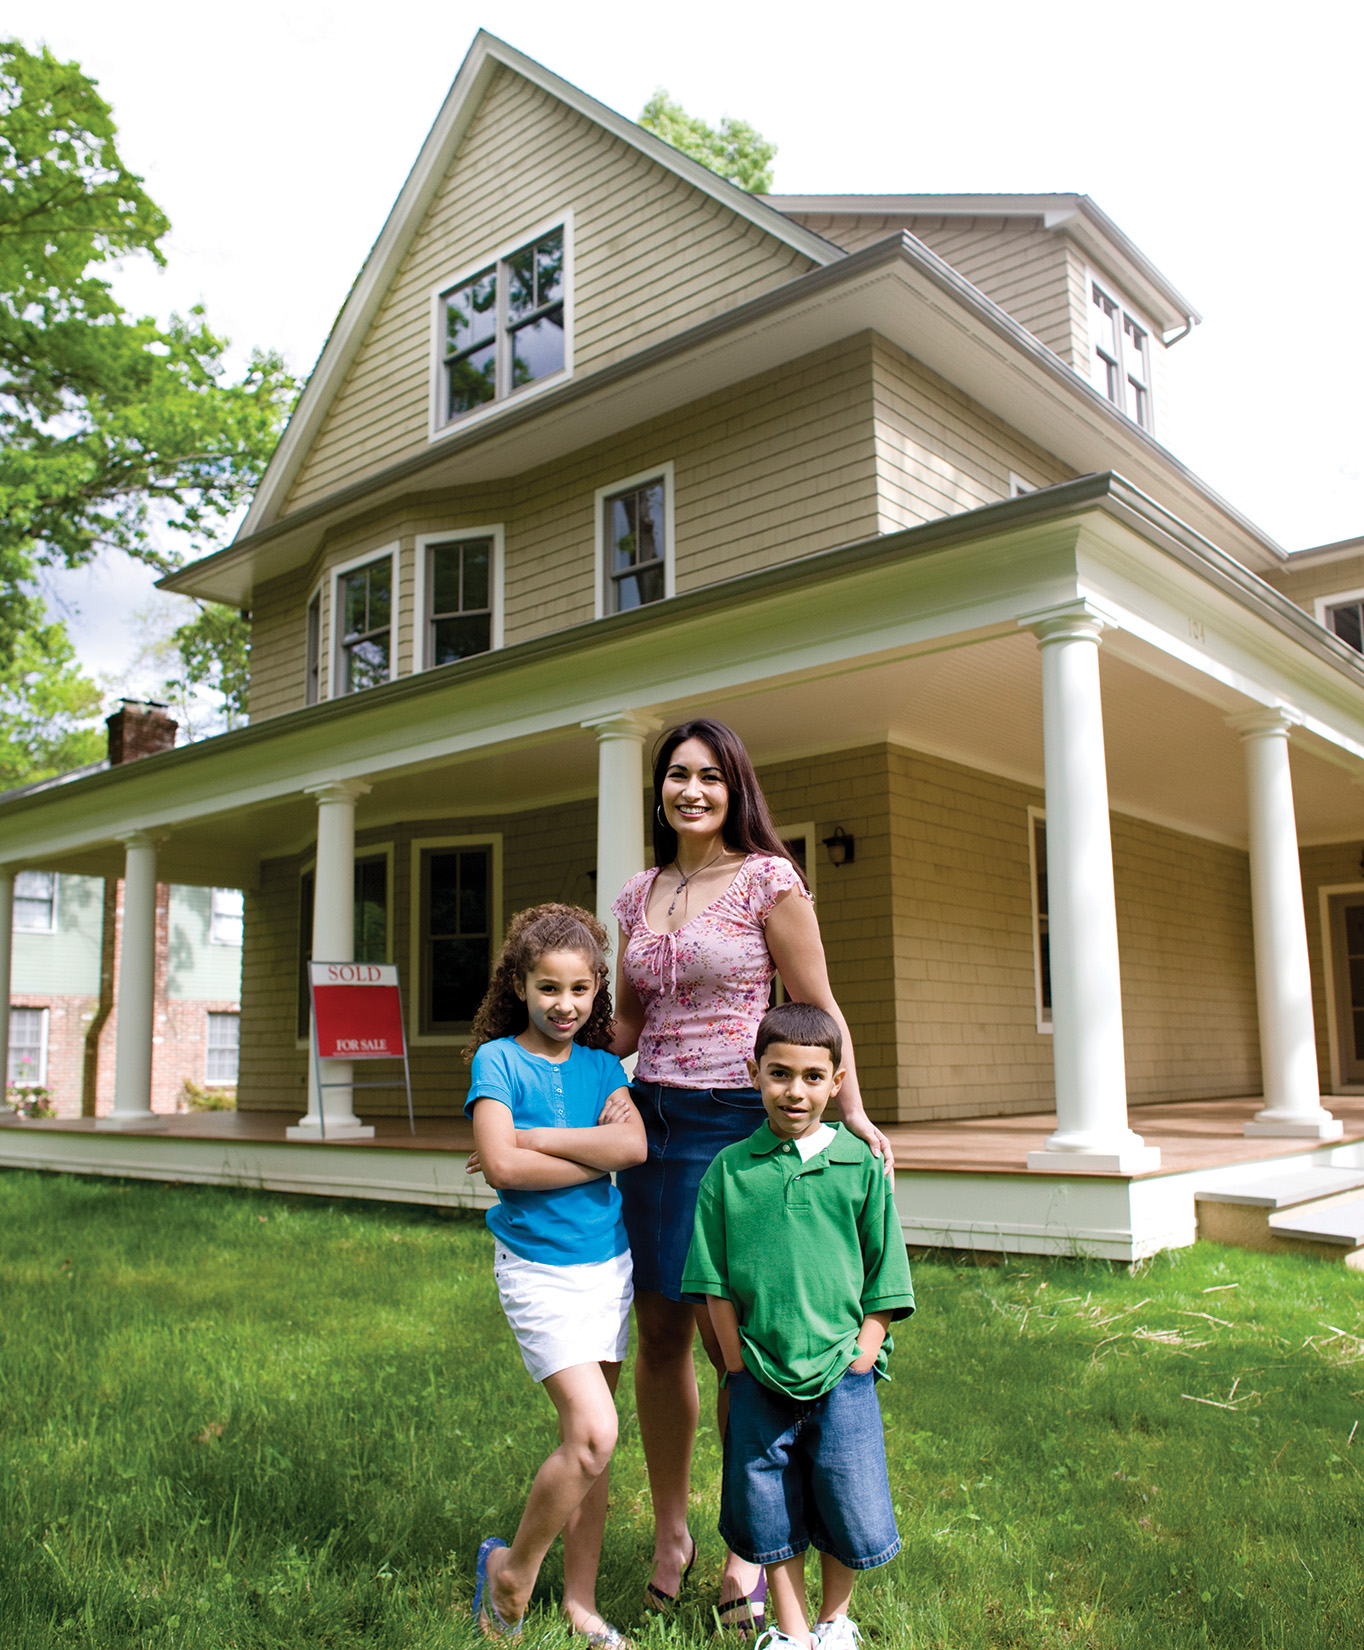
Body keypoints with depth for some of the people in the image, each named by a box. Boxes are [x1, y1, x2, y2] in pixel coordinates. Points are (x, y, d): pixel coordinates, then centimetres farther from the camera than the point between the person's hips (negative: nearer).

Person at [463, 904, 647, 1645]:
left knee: (588, 1441, 11)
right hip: (538, 1269, -5)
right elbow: (501, 1165, -19)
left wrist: (533, 1139, -15)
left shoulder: (602, 1067, 5)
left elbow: (634, 1145, -12)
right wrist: (595, 1154, -13)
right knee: (592, 1433, -14)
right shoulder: (498, 1059, -7)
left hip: (608, 1262, 5)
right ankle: (512, 1569, 11)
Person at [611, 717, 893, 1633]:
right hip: (651, 1119, 5)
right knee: (659, 1333, 11)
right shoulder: (639, 894, 11)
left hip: (737, 1121, -5)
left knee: (732, 1339, 2)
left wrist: (855, 1114, -10)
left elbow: (817, 1009, -4)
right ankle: (670, 1533, 29)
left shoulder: (768, 878, -4)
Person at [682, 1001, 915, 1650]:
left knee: (849, 1516, 7)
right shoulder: (729, 1169, -2)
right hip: (759, 1377, 0)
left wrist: (859, 1359, -4)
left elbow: (883, 1281, 2)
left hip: (841, 1376, 0)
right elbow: (714, 1283, 2)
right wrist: (739, 1365, -2)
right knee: (768, 1514, 11)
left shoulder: (859, 1165, -2)